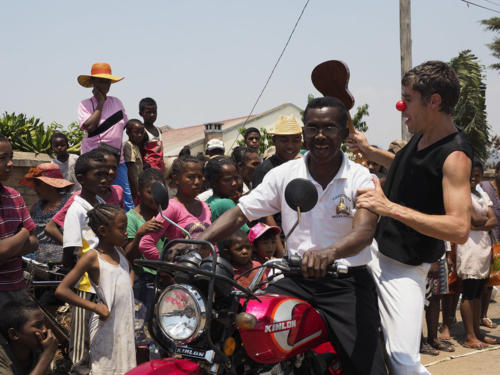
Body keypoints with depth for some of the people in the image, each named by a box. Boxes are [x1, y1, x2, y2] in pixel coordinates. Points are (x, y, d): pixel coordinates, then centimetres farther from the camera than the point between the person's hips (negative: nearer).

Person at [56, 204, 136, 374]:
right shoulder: (92, 257, -15)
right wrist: (95, 307, -22)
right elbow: (61, 290, -21)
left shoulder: (117, 250, 6)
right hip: (106, 324, -7)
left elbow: (130, 269, 31)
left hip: (126, 321, 7)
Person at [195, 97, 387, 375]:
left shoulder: (361, 178, -4)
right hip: (296, 281, 3)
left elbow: (364, 231, -20)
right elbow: (240, 214, 5)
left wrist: (330, 252, -43)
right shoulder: (284, 174, 6)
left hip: (348, 283, -3)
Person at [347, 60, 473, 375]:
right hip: (375, 249, 9)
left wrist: (389, 207, -36)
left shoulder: (455, 155, -21)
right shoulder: (421, 137, 6)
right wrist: (369, 151, 20)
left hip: (405, 268, -9)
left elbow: (460, 228, -32)